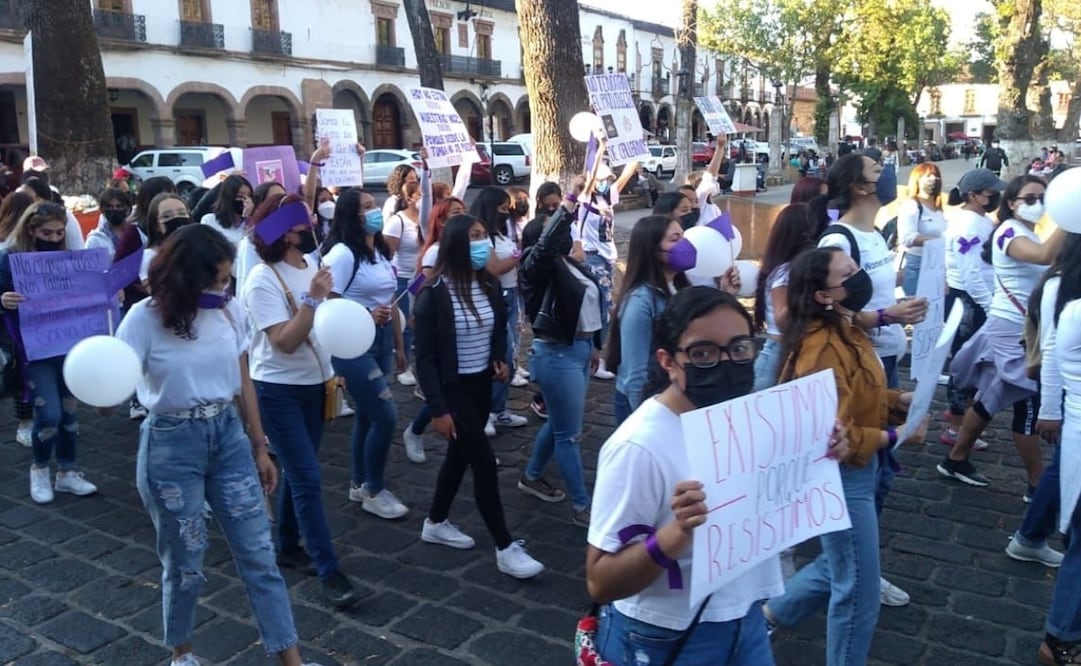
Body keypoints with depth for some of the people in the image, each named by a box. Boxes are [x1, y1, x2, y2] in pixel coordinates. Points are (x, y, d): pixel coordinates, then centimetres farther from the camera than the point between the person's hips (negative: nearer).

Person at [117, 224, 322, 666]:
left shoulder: (231, 312, 0)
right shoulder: (145, 319, -11)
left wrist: (260, 448, 11)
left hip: (228, 435, 4)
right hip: (171, 445, -3)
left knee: (258, 554, 6)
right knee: (184, 562, 9)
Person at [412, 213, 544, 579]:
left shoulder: (490, 285, -1)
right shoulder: (434, 293, -19)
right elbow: (425, 357, -16)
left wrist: (500, 359, -1)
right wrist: (437, 409, -18)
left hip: (482, 385, 7)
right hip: (452, 388, -7)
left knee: (460, 455, 19)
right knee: (485, 462, -6)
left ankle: (436, 523, 39)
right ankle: (505, 549, 5)